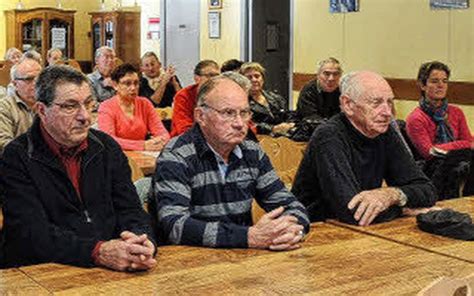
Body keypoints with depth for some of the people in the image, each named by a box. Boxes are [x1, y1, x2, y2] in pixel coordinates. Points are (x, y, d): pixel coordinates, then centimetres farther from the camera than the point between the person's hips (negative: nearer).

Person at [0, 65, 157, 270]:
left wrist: (142, 241, -17)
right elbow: (33, 232, -14)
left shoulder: (107, 147, 10)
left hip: (110, 272, 3)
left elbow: (130, 209, 6)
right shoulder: (17, 158, -4)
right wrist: (98, 252, -27)